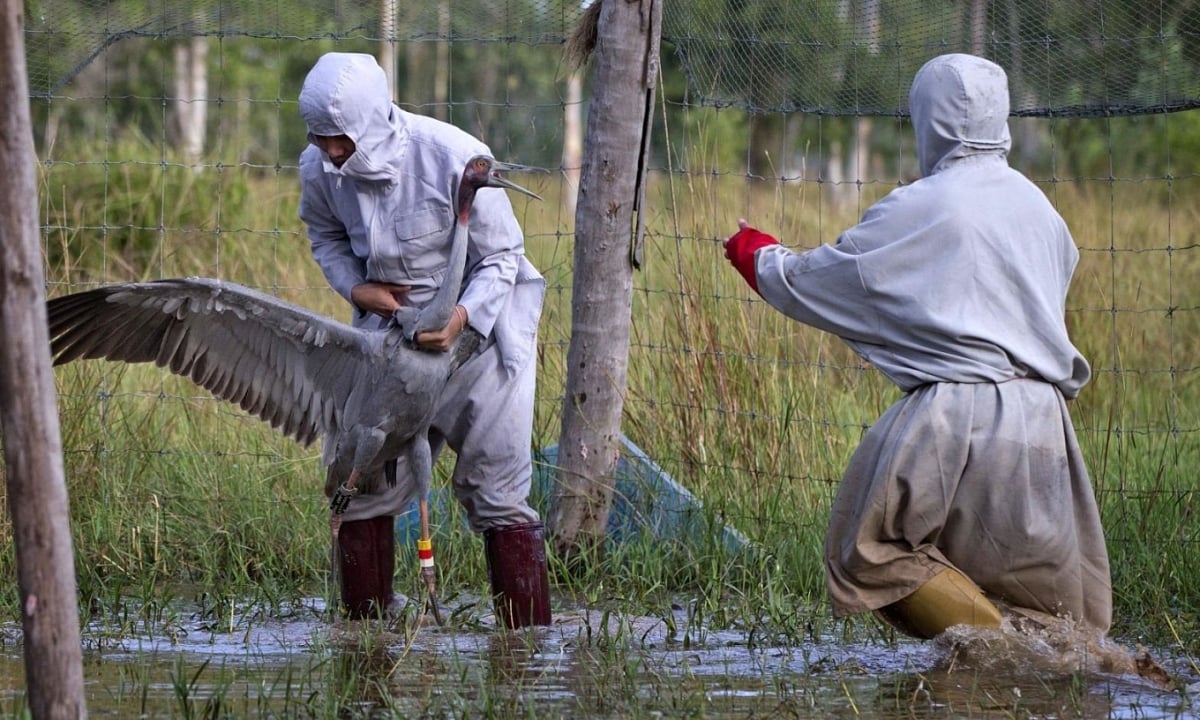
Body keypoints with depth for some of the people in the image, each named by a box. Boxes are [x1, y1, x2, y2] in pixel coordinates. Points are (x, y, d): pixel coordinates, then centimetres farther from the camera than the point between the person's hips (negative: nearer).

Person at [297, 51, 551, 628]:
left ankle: (530, 638, 3)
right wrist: (355, 287, -10)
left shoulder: (457, 160, -27)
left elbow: (501, 258, -15)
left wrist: (461, 318, -33)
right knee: (365, 485, 5)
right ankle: (362, 631, 18)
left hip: (479, 320, -4)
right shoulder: (319, 168, -14)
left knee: (495, 494, -3)